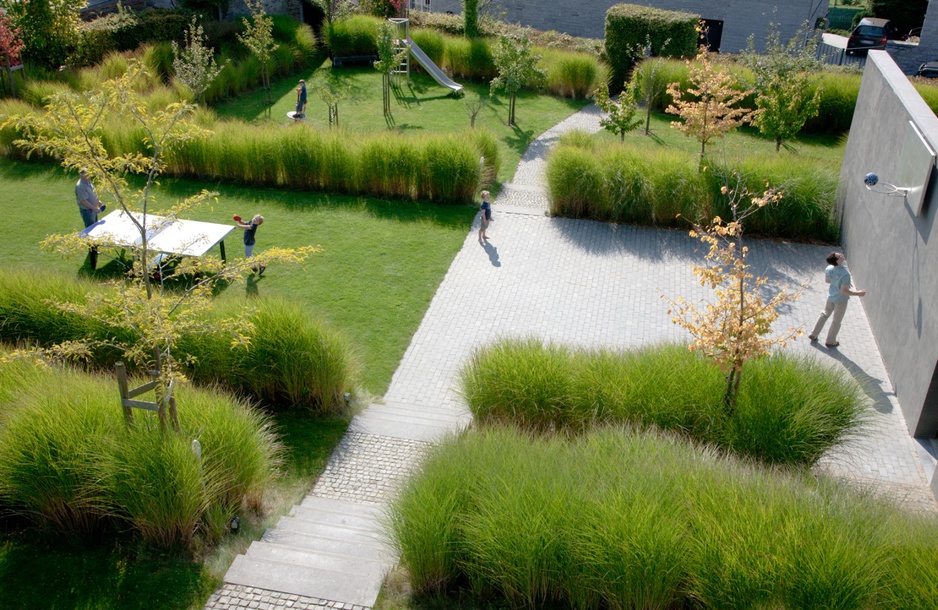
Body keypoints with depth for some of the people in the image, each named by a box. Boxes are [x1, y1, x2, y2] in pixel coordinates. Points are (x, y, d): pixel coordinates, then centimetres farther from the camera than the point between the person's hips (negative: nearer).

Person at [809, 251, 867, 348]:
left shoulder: (829, 268, -14)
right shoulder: (845, 274, -33)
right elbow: (844, 291, -26)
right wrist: (858, 293, -18)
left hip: (831, 296, 6)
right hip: (841, 300, -6)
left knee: (825, 314, 26)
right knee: (837, 321, 15)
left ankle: (814, 335, 36)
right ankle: (830, 341, 32)